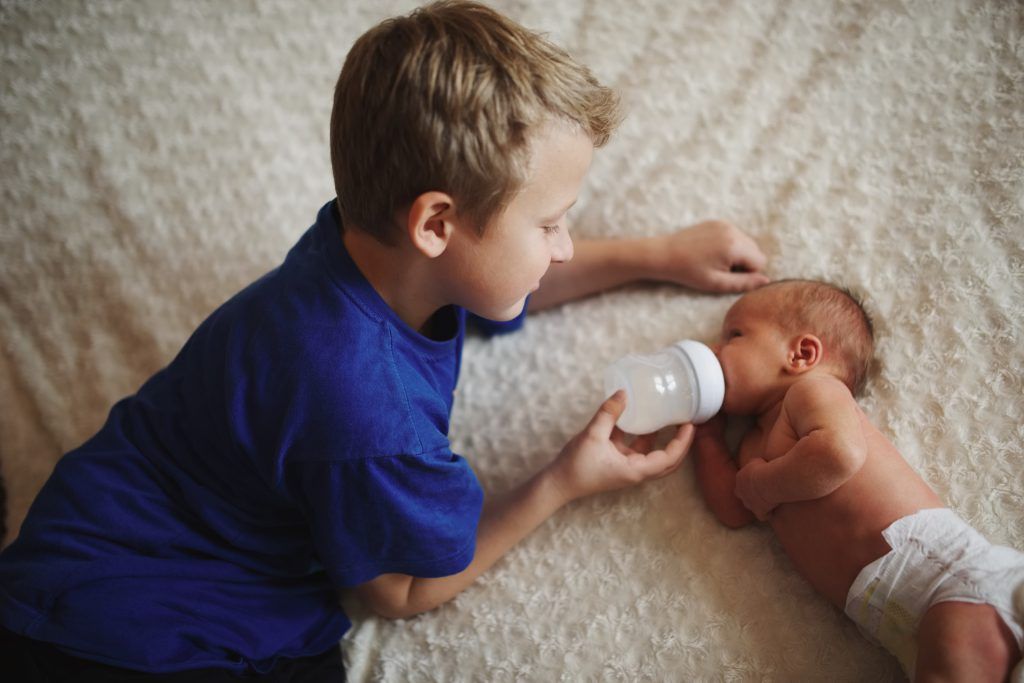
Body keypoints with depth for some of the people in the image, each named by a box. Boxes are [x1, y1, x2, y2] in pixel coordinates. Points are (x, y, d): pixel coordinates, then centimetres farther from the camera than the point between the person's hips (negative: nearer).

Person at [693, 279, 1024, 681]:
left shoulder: (813, 387, 5)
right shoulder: (756, 444, 32)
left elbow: (839, 451, -17)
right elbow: (734, 510, 20)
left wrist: (763, 483, -2)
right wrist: (706, 432, 28)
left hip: (936, 556, -7)